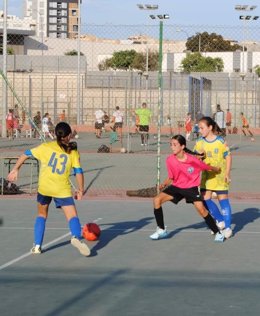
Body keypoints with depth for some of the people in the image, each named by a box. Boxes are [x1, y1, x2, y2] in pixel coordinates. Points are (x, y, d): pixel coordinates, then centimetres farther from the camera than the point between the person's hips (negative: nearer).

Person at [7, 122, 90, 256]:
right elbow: (78, 171, -4)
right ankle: (76, 237, -30)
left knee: (42, 215, 21)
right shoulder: (73, 151, 1)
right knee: (72, 216, -1)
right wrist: (80, 189, 7)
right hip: (62, 190, -2)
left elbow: (26, 154, 7)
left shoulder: (46, 147, 4)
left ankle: (37, 246, 17)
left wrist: (15, 169, 18)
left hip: (44, 188, 2)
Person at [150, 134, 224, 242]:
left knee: (201, 209, -20)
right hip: (177, 187, 4)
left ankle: (217, 233, -2)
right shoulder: (170, 160, -12)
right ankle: (161, 230, 2)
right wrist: (164, 184, -15)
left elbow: (207, 167, -5)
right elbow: (171, 178, 2)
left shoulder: (192, 159, -22)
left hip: (191, 188, -4)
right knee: (157, 200, -12)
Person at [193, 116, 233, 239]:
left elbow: (228, 156, -5)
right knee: (205, 199, 1)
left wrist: (227, 173, -10)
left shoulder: (220, 141, -10)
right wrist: (198, 155, -18)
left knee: (223, 199, -1)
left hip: (220, 175, -4)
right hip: (206, 176, 4)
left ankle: (227, 227, 7)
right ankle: (220, 220, 22)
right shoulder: (200, 142, 1)